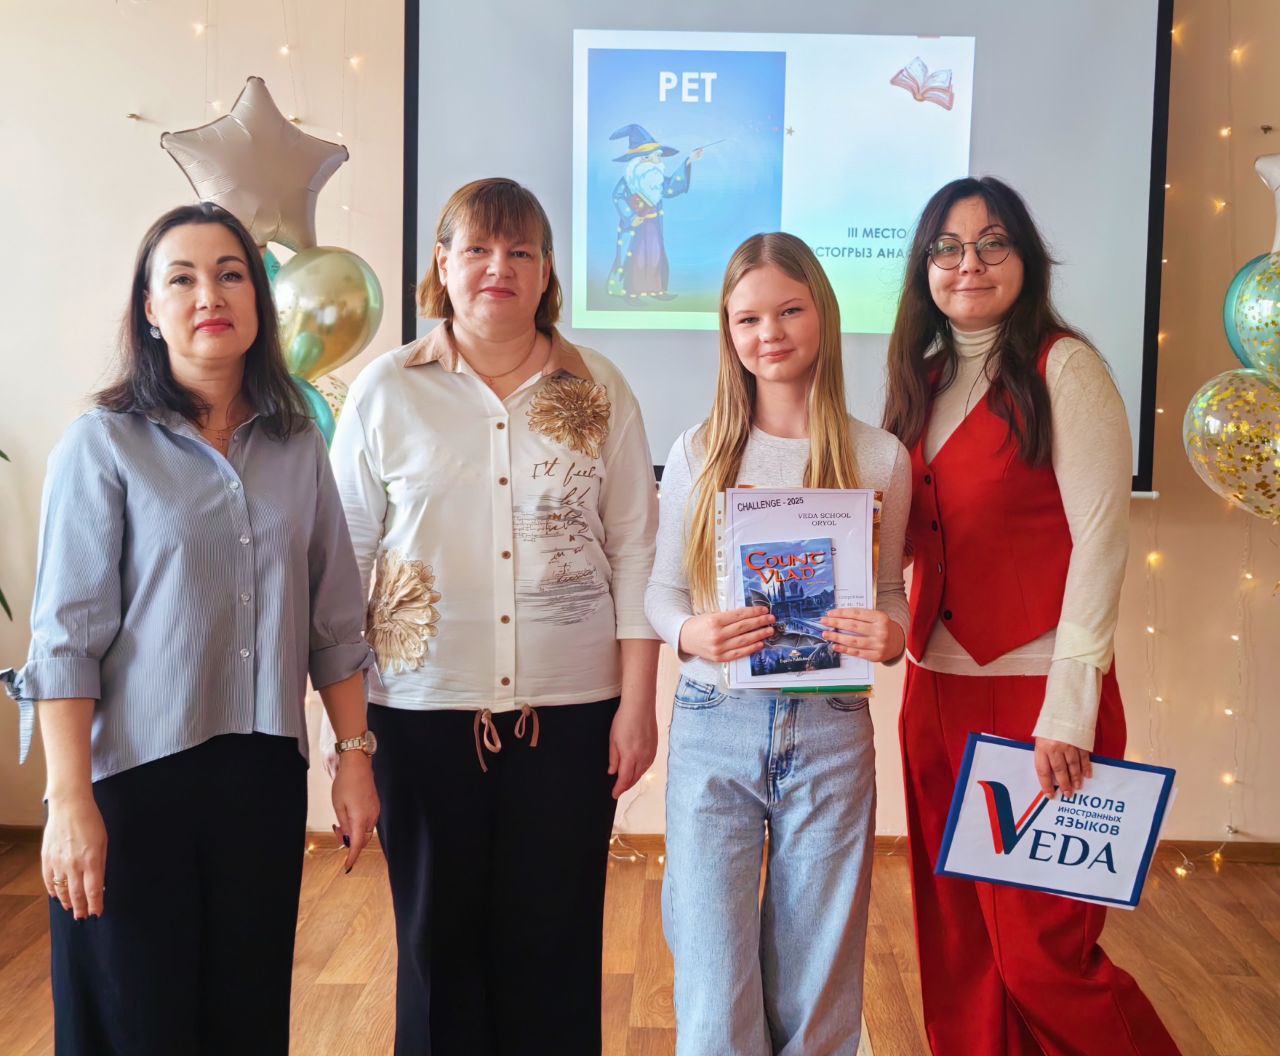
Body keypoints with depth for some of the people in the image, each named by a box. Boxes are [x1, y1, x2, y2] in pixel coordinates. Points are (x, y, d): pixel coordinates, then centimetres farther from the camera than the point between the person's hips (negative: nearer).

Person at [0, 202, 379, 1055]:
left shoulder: (298, 445, 5)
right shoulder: (104, 445, -6)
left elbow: (335, 618, 8)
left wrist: (355, 756, 6)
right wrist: (70, 801, -13)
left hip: (266, 771, 3)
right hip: (133, 777, -3)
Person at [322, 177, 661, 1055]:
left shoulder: (598, 390, 2)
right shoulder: (386, 392, 1)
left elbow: (636, 554, 2)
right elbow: (345, 556, 3)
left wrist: (638, 703, -2)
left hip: (571, 710, 0)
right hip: (426, 709, 0)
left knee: (555, 945, 9)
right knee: (439, 939, 12)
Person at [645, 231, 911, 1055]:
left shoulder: (879, 458, 2)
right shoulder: (699, 453, 2)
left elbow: (890, 590, 8)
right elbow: (661, 587, 6)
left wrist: (891, 635, -14)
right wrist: (690, 632, -15)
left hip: (829, 733, 0)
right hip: (713, 730, 0)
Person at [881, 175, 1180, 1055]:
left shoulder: (1063, 368, -6)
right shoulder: (925, 379, 12)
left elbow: (1101, 542, -12)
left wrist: (1069, 709, -17)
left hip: (1034, 691, -6)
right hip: (937, 686, 6)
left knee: (1042, 954, 0)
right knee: (958, 946, 12)